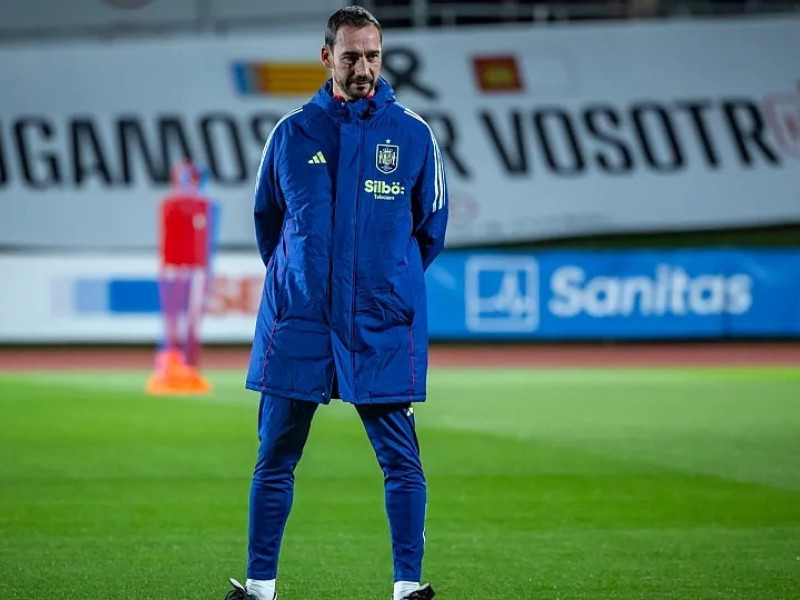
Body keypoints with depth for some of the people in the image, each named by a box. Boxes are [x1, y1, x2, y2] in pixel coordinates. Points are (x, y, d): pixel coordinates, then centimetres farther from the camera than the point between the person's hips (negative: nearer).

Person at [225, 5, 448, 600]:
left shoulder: (412, 135, 3)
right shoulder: (292, 133, 4)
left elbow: (431, 226, 13)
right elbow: (267, 217, 16)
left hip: (384, 328, -1)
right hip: (298, 324, 1)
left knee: (401, 461, -3)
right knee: (274, 459, 4)